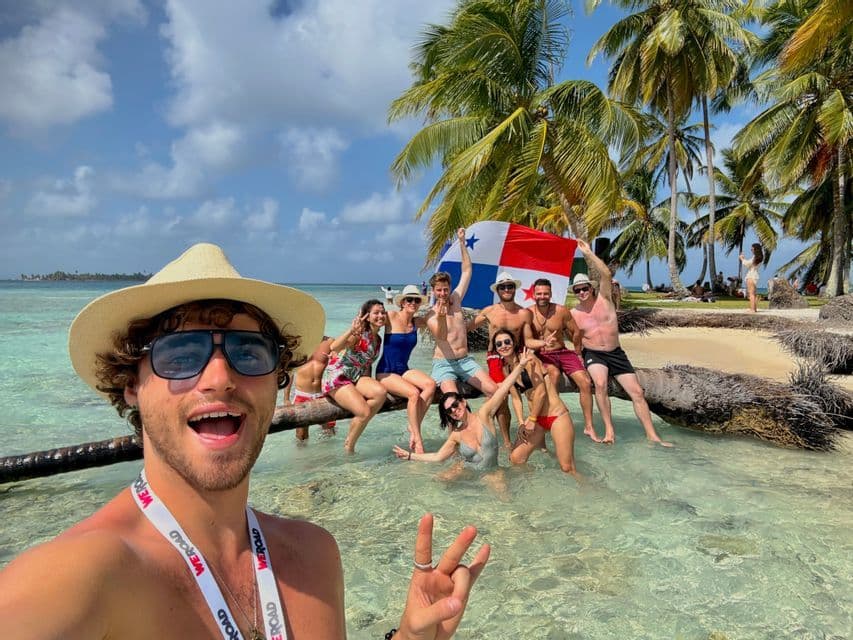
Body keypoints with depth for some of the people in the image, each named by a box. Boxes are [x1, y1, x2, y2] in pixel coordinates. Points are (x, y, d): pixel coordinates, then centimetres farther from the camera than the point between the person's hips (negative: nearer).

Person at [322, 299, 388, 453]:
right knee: (364, 411, -25)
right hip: (336, 377, -7)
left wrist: (368, 385, 11)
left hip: (357, 377, 7)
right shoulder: (359, 333, -13)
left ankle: (357, 422, -8)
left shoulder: (377, 339, 10)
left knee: (381, 392, -24)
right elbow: (333, 347, -30)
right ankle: (348, 448, -2)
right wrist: (352, 330, -43)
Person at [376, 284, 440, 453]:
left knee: (431, 385, -23)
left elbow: (442, 334, 6)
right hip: (385, 372, -5)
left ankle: (413, 428, -12)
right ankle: (417, 439, -15)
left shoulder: (417, 322, 7)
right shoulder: (391, 317, -9)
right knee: (414, 393, -29)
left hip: (404, 370, 5)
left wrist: (442, 317, -11)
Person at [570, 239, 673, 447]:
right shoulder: (573, 314, -4)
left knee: (637, 392, -1)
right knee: (600, 384, -32)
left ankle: (652, 435, 9)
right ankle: (609, 429, -20)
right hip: (593, 354, -2)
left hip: (616, 353, 2)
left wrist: (588, 253, -23)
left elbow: (606, 274, -19)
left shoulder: (603, 298, -3)